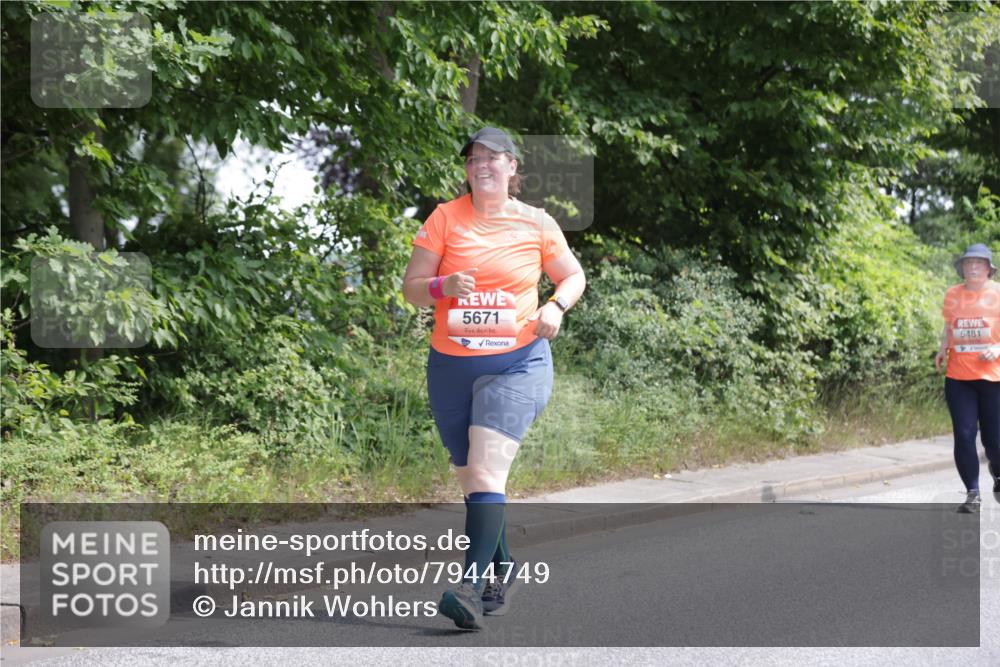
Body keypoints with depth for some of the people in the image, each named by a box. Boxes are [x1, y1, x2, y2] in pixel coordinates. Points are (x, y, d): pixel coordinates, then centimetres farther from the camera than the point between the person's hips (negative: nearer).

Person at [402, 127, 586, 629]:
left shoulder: (537, 224, 2)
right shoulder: (445, 217, 1)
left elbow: (573, 275, 15)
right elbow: (411, 288, 1)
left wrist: (556, 306, -6)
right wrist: (444, 286, -20)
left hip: (517, 362, -3)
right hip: (450, 365, 3)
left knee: (486, 473, -19)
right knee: (471, 480, 11)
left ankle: (471, 586, -24)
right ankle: (503, 569, 32)